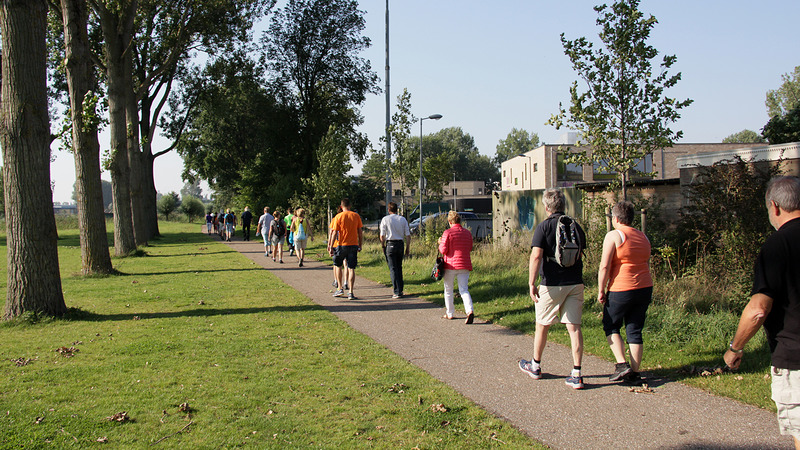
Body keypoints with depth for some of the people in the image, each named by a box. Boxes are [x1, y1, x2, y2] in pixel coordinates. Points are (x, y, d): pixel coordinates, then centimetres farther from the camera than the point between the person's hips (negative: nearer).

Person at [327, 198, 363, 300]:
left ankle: (340, 289, 15)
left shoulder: (338, 217, -4)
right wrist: (360, 245, 14)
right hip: (353, 245, 2)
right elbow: (360, 232, 5)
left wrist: (331, 247, -1)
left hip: (342, 245, -2)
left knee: (337, 265, 18)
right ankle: (351, 293, -1)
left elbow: (334, 233, -6)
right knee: (351, 269, 3)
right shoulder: (356, 216, 3)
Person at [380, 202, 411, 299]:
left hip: (390, 244, -4)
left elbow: (382, 236, -6)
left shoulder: (385, 219, -3)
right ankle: (400, 289, 24)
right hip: (400, 244, 4)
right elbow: (408, 235, 4)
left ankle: (397, 292, -8)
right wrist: (408, 248, 12)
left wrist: (383, 246, 6)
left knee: (393, 268, -3)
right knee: (399, 267, 17)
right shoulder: (403, 219, 6)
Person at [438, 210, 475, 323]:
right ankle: (469, 311, -22)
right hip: (464, 265, 3)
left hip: (450, 265, -3)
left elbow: (443, 250, -10)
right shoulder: (467, 233, 7)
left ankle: (449, 313, 23)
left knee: (448, 290, 13)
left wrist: (440, 243, 9)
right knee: (464, 290, 0)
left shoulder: (447, 233, -9)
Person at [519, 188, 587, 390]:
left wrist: (531, 284, -17)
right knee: (574, 327, 2)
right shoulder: (576, 226, 7)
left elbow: (536, 256, -17)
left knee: (542, 325, 12)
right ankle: (576, 375, -2)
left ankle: (535, 366, 29)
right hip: (575, 283, 4)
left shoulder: (544, 226, -8)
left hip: (552, 284, -4)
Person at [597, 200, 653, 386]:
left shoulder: (613, 235, -9)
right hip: (645, 288, 6)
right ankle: (634, 374, 10)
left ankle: (622, 364, -2)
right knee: (635, 330, 10)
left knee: (611, 326, 11)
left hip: (621, 289, -6)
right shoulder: (643, 237, 12)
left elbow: (604, 266, -14)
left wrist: (601, 290, -6)